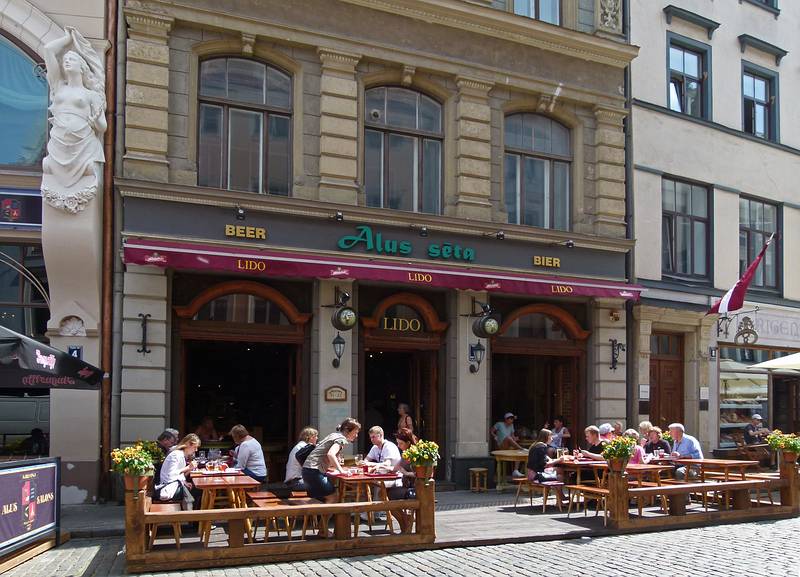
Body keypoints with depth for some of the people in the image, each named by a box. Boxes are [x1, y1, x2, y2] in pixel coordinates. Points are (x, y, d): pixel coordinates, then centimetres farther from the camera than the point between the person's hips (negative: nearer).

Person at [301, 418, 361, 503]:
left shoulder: (334, 435, 19)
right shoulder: (341, 438, -8)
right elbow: (330, 454, -25)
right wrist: (341, 470, -24)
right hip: (315, 471, -9)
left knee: (319, 499, 16)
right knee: (333, 498, -2)